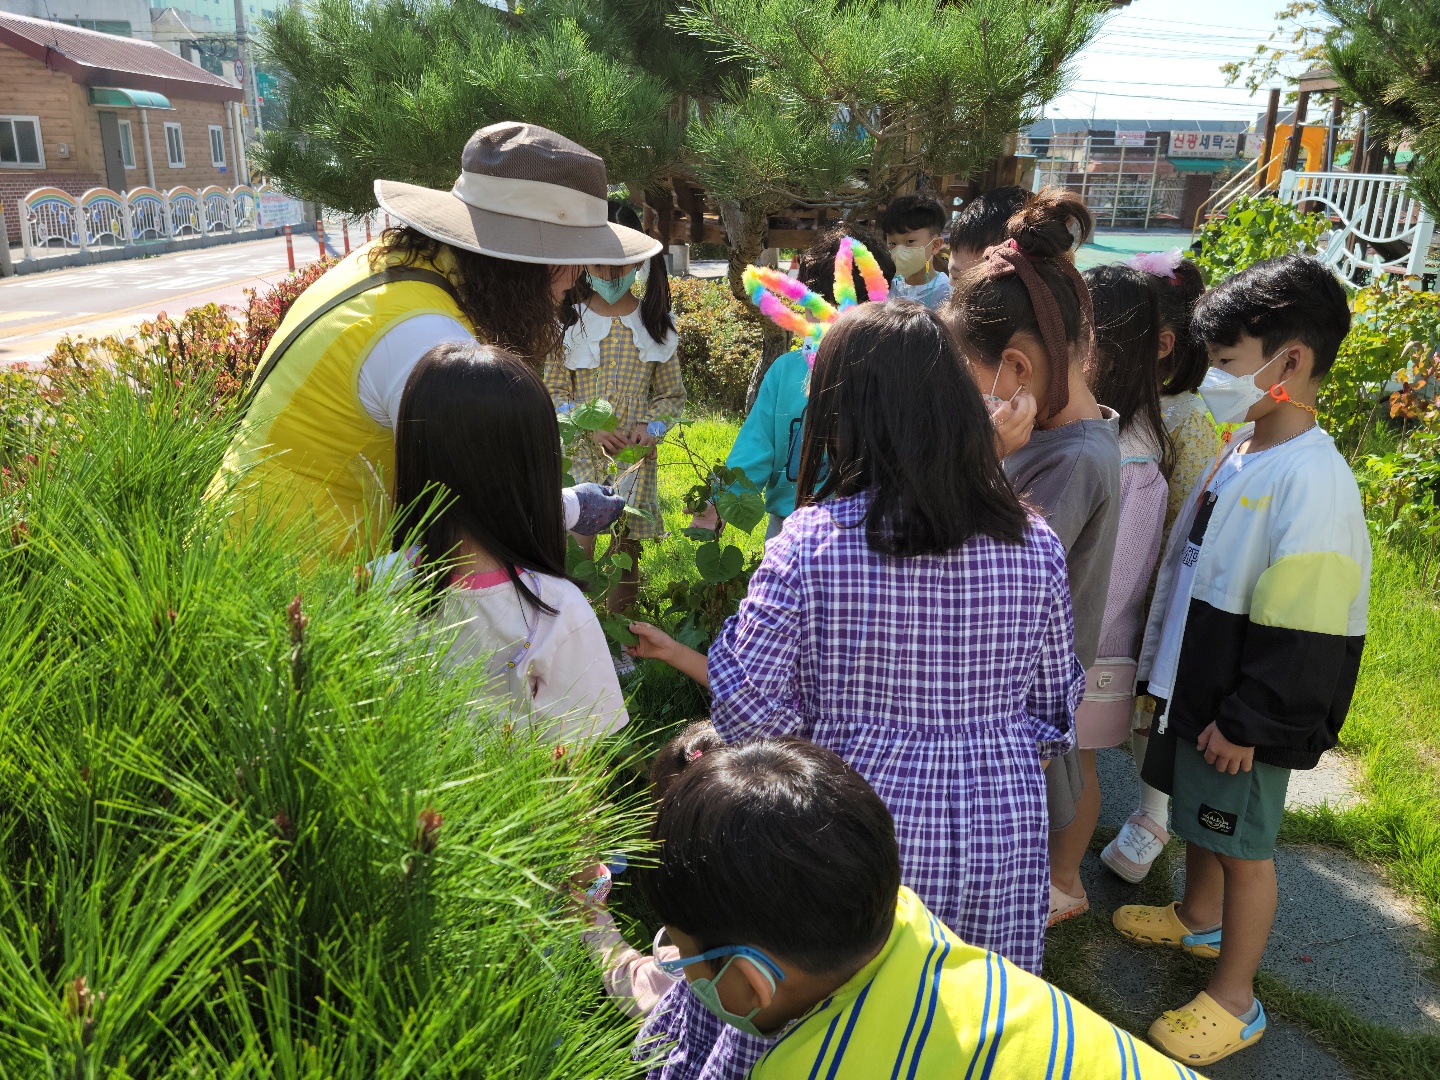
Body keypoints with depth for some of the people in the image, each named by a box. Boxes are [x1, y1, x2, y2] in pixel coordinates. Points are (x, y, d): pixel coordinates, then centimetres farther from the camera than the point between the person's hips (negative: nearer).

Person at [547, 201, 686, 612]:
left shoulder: (656, 323, 5)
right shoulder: (567, 320, 0)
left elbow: (672, 395, 10)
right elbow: (552, 393, 0)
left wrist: (649, 426, -9)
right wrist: (590, 427, -16)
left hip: (635, 457, 2)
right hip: (580, 455, -1)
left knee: (628, 555, 7)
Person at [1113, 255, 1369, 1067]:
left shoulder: (1313, 481, -26)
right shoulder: (1239, 451, 4)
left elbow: (1302, 634, -25)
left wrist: (1246, 723, -19)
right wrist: (1165, 670, 17)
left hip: (1248, 716, -8)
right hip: (1195, 686, 8)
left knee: (1243, 841, 7)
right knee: (1198, 811, 25)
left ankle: (1235, 1001, 26)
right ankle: (1198, 919, 50)